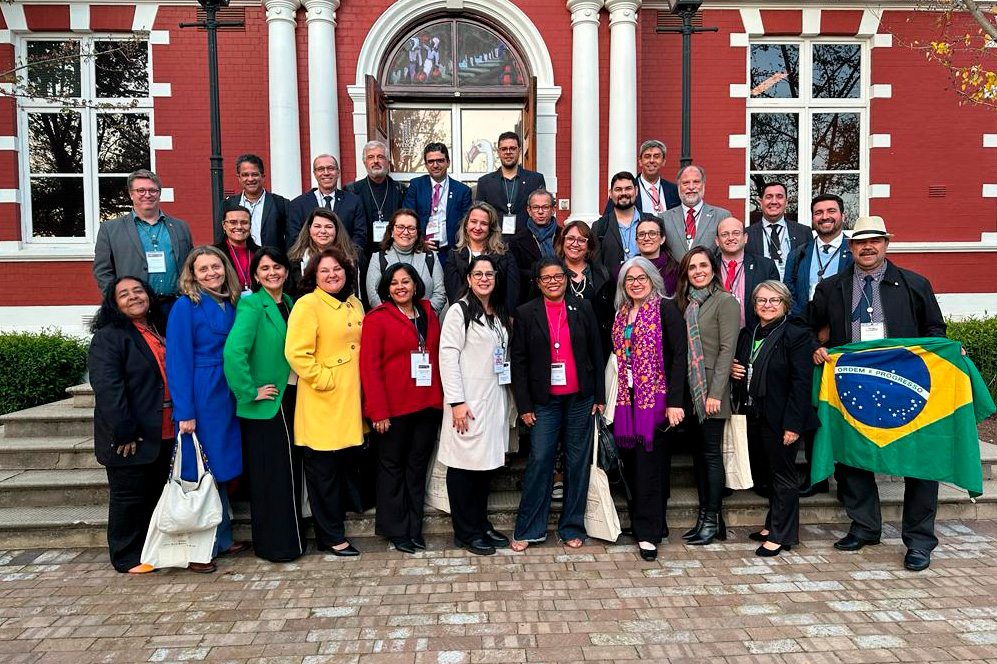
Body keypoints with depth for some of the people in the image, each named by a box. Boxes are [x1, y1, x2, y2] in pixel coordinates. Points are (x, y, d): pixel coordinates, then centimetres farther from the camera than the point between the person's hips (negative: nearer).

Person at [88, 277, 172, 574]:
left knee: (155, 494, 17)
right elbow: (107, 388, -19)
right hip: (129, 439, -8)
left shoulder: (159, 332, 16)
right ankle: (127, 558, 17)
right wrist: (124, 432, -22)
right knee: (127, 498, 4)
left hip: (163, 435, 8)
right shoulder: (108, 337, -10)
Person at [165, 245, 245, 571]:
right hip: (200, 397, -7)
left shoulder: (231, 305, 10)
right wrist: (184, 412, -17)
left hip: (227, 394, 7)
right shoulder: (186, 306, -9)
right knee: (201, 473, 1)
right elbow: (178, 361, -13)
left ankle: (222, 539, 26)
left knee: (221, 469, 14)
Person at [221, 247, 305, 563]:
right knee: (270, 475, 1)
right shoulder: (252, 306, -12)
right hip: (266, 404, -7)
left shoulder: (289, 304, 11)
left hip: (291, 398, 7)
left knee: (290, 471, 14)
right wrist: (250, 392, -21)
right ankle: (274, 545, 14)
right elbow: (233, 351, -26)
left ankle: (291, 538, 27)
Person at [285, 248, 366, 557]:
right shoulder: (307, 305, -10)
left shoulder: (354, 305, 13)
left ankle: (332, 531, 29)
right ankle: (332, 537, 15)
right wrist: (324, 379, -16)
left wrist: (360, 381, 13)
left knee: (338, 469, 16)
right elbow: (296, 353, -18)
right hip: (321, 406, -7)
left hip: (349, 402, 7)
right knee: (323, 470, 4)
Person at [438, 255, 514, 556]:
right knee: (464, 464, 0)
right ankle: (465, 532, 11)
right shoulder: (460, 311, -6)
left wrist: (509, 400, 11)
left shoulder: (501, 314, 15)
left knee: (487, 463, 13)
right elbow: (447, 356, -12)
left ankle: (482, 523, 25)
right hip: (468, 401, -7)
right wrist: (456, 401, -18)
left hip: (495, 399, 7)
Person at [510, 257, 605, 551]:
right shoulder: (525, 313, 1)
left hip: (580, 400, 2)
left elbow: (596, 354, 8)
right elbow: (518, 362, 1)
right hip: (544, 402, -2)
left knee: (578, 464, 7)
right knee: (539, 463, -2)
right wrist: (524, 406, -4)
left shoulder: (582, 309, 6)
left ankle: (572, 528, 21)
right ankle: (528, 530, 12)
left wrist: (599, 397, 4)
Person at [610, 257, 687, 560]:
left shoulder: (666, 308, -4)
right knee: (632, 461, 9)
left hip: (655, 397, -6)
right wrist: (611, 397, 10)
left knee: (650, 461, -4)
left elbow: (679, 355, -10)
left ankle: (649, 532, 5)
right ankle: (641, 523, 23)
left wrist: (675, 402, -15)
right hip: (627, 399, 6)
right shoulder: (621, 313, 15)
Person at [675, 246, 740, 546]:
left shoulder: (725, 302, -6)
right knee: (698, 453, 11)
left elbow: (727, 350, -12)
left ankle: (714, 520, 10)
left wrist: (715, 393, -17)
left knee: (711, 454, 0)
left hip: (711, 392, -6)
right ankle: (704, 516, 19)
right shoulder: (685, 303, 13)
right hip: (688, 390, 6)